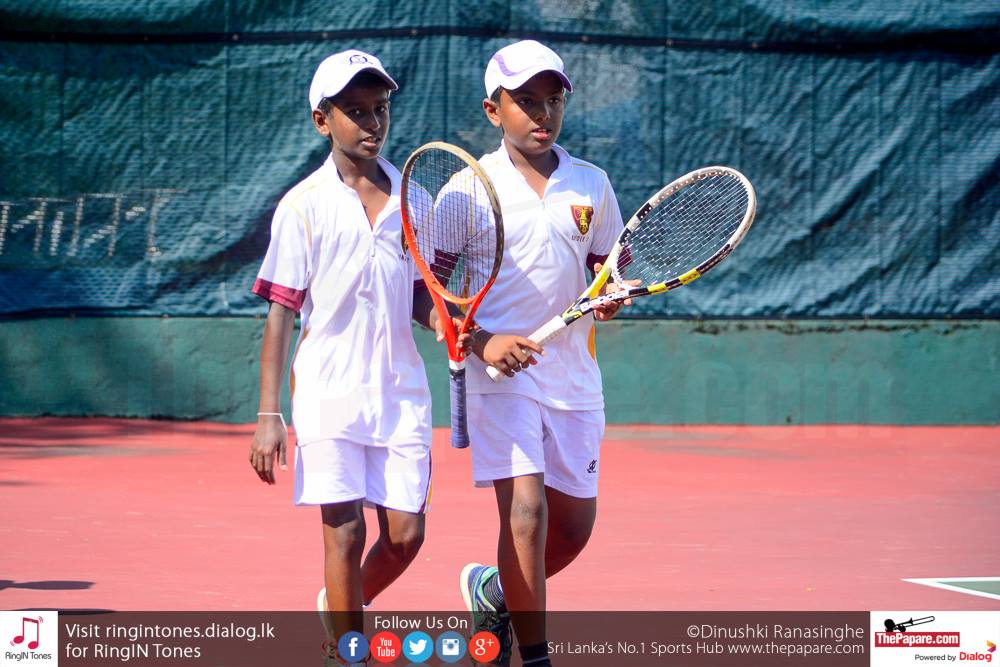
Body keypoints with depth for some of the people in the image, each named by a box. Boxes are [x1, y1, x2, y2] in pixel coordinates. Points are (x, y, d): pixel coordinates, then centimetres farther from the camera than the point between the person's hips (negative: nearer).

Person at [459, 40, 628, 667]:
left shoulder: (591, 184, 7)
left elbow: (609, 267, 16)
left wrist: (612, 295, -8)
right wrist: (482, 342, -18)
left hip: (574, 375, 5)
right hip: (499, 374, -5)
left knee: (575, 524, 9)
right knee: (525, 506, -17)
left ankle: (496, 593, 38)